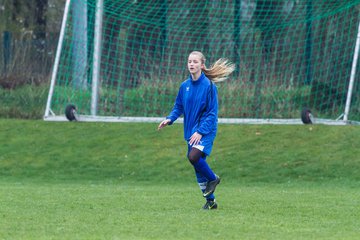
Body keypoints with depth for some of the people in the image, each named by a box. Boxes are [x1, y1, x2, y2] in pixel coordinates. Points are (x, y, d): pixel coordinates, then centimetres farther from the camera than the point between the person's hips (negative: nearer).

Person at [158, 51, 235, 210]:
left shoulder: (209, 86, -11)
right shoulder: (185, 86, 5)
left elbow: (212, 113, -12)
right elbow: (178, 107, 15)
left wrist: (200, 131, -20)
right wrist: (169, 119, -4)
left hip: (206, 130, -6)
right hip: (191, 131, 6)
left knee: (194, 156, -27)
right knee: (198, 167, 8)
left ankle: (213, 179, 0)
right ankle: (210, 201, 21)